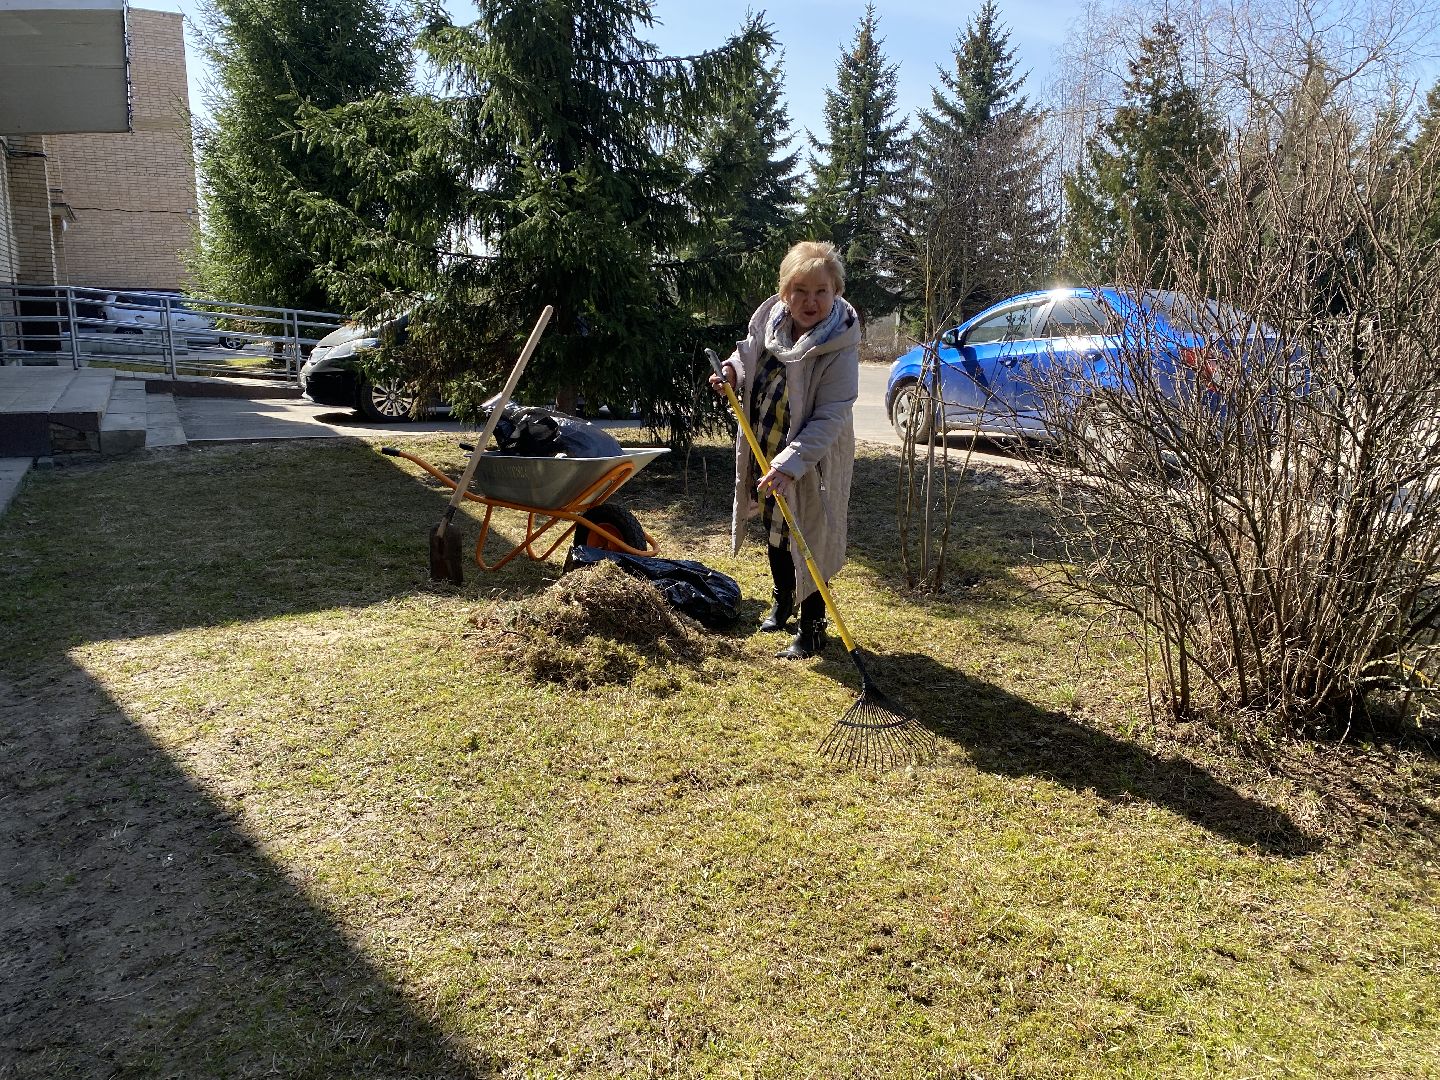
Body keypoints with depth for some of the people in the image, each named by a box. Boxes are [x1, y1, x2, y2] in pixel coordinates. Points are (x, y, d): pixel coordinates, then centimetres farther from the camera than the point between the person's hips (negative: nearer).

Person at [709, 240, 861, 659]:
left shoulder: (839, 347, -26)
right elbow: (749, 349, 15)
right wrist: (732, 369, -7)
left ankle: (812, 627, 20)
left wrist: (788, 464, -39)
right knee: (774, 533, 23)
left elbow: (830, 418, -30)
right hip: (764, 452, 7)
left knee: (806, 542, 1)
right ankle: (782, 601, 47)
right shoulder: (769, 316, -8)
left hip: (810, 463, -7)